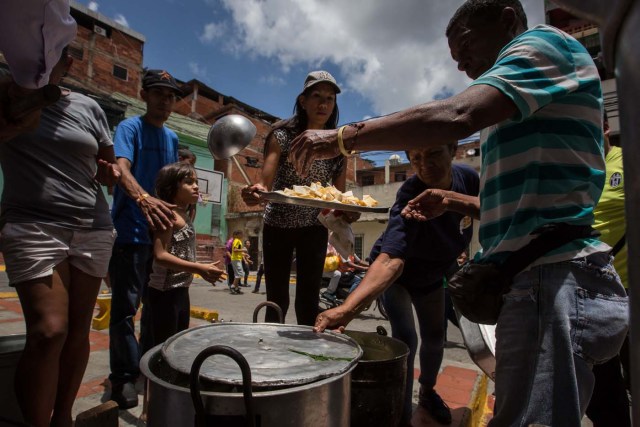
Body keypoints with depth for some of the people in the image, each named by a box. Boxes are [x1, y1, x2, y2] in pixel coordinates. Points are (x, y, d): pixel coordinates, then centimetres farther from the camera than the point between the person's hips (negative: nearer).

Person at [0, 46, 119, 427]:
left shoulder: (88, 107, 12)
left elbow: (110, 167, 17)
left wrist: (111, 173, -5)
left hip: (93, 229, 3)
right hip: (32, 226, -2)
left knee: (79, 330, 6)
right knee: (50, 330, -13)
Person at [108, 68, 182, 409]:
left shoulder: (172, 137, 15)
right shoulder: (130, 127, -5)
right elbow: (122, 168, -25)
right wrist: (143, 198, -43)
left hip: (162, 231, 7)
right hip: (131, 231, -6)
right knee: (126, 305, -2)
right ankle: (123, 377, 12)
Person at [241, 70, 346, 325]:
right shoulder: (282, 136, -13)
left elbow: (339, 193, -3)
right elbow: (266, 182, -24)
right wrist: (257, 191, -47)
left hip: (314, 229, 2)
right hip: (278, 225, -1)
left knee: (309, 301, 4)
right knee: (277, 301, 4)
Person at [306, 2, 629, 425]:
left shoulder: (544, 41, 0)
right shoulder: (515, 121, 26)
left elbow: (457, 116, -20)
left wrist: (342, 138, -15)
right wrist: (453, 201, 17)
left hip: (554, 276, -10)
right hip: (531, 280, 10)